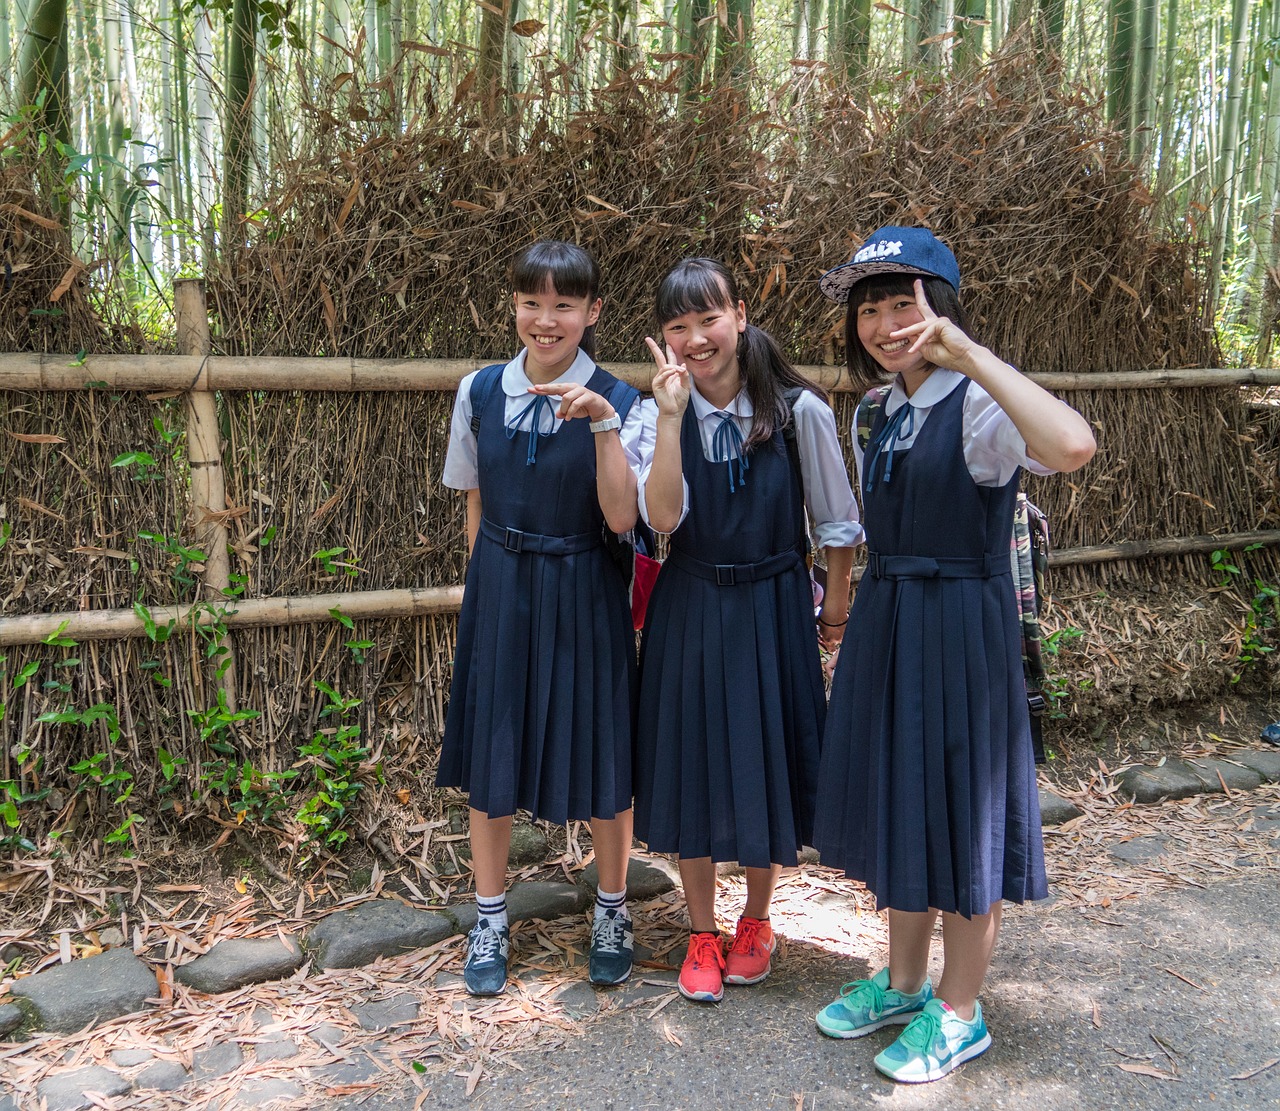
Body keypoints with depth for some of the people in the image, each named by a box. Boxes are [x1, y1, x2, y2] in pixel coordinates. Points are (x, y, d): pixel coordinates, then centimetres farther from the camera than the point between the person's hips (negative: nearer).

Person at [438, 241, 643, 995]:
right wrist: (490, 576, 7)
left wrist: (603, 423, -26)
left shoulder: (619, 402, -9)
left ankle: (613, 911, 31)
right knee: (490, 754, 10)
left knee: (600, 755, 8)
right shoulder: (480, 393, 1)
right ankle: (491, 919, 29)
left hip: (584, 595, -2)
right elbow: (475, 500, 11)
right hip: (497, 589, 3)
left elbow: (622, 519, -18)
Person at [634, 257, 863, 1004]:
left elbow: (838, 524, 0)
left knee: (768, 763, 10)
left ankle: (757, 923, 35)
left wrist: (836, 612, 6)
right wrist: (671, 416, -26)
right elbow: (662, 517, -20)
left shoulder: (799, 411, -10)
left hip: (773, 607, -1)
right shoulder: (660, 414, -5)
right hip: (690, 611, 1)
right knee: (693, 765, 8)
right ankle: (703, 934, 29)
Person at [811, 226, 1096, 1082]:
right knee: (898, 802, 17)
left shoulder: (976, 404, -14)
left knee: (958, 811, 5)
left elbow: (1073, 445, -36)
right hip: (886, 626, 8)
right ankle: (905, 983, 37)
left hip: (961, 627, -8)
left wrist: (968, 352, -32)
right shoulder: (889, 413, 11)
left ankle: (959, 1014, 25)